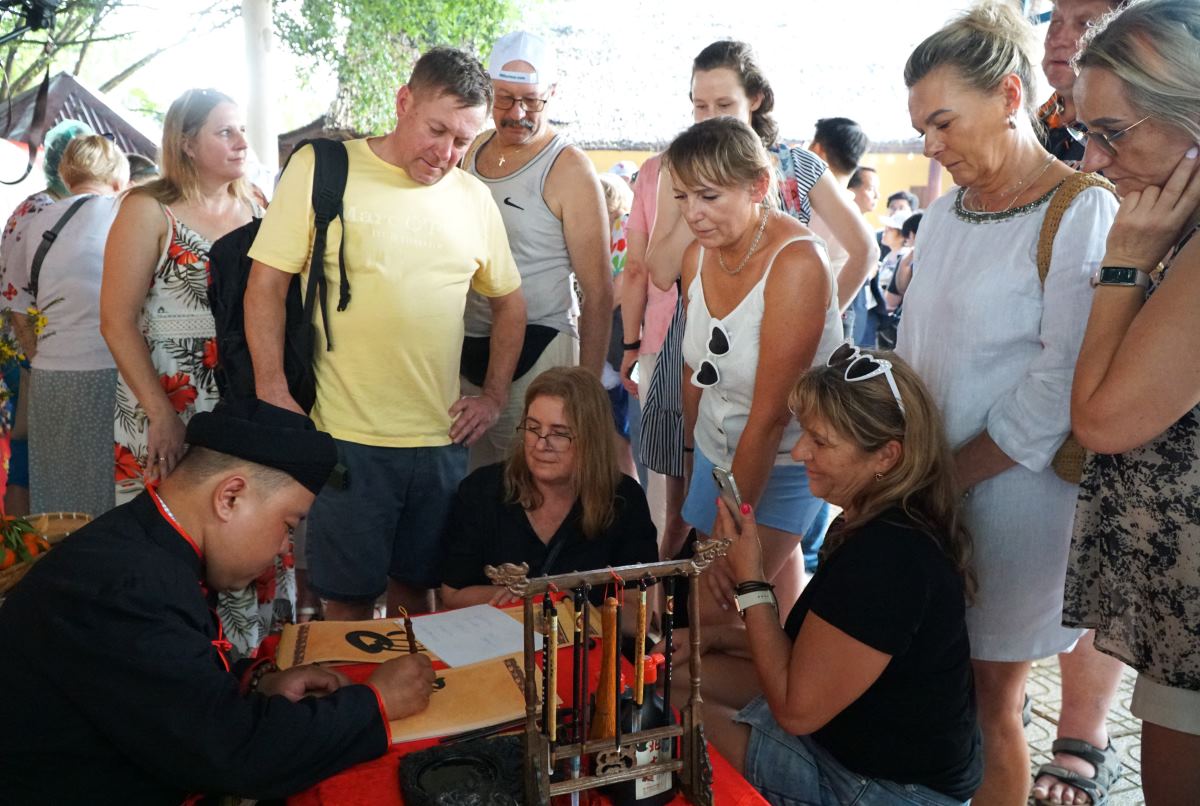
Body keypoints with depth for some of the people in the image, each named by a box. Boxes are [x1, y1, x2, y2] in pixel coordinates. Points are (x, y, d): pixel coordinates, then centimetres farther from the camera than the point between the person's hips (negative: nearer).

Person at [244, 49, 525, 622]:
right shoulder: (319, 169, -3)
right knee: (349, 597, 6)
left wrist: (494, 395, 11)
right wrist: (274, 393, -10)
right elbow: (266, 285, -3)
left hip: (441, 438, 4)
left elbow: (508, 300, 19)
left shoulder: (474, 198, 8)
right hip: (346, 436, -3)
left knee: (416, 587, 16)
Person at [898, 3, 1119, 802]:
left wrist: (953, 475, -14)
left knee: (989, 698, 6)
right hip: (924, 486, 6)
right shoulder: (946, 211, 10)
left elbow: (1063, 379, -16)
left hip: (1008, 491, -6)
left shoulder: (1082, 213, -11)